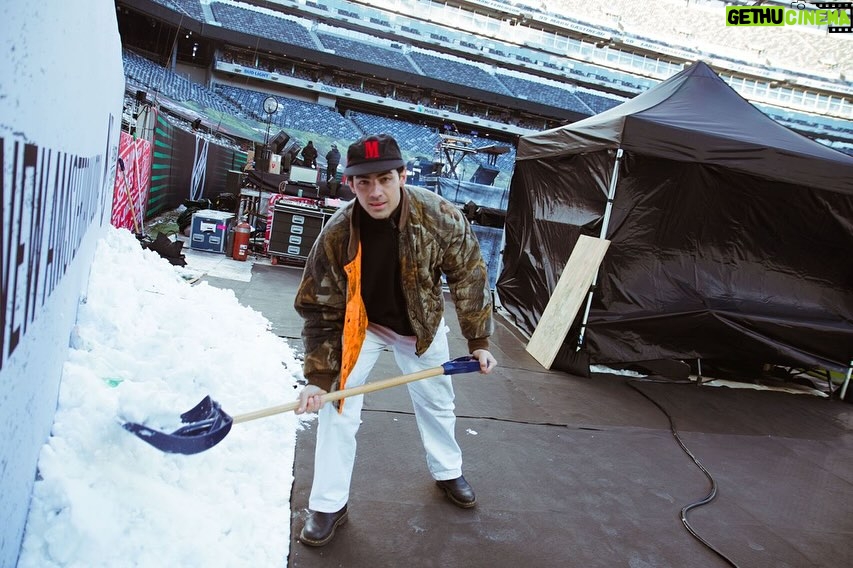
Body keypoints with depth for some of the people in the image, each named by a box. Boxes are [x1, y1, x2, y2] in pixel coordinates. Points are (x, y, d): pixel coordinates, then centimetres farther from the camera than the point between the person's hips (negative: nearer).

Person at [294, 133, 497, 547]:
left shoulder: (439, 216, -29)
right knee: (337, 408, -7)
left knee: (437, 401, 16)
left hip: (422, 325, 2)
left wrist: (478, 340, -11)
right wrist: (319, 376, -21)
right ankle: (329, 505, 14)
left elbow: (469, 275, -14)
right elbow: (320, 311, -19)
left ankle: (447, 471, 45)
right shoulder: (336, 234, -29)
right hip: (359, 324, -1)